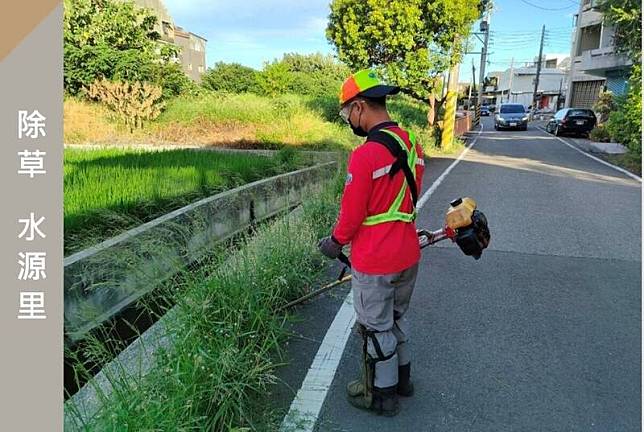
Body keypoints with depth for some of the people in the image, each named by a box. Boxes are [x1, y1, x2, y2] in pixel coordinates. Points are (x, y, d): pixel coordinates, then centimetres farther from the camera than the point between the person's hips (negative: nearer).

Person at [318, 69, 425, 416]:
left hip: (374, 263, -8)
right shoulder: (412, 144, 0)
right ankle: (401, 377, 45)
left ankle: (382, 394, 32)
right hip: (408, 255, 8)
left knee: (376, 328, 12)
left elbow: (352, 214, -17)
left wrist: (335, 243, 2)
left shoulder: (364, 155, -25)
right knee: (396, 318, 26)